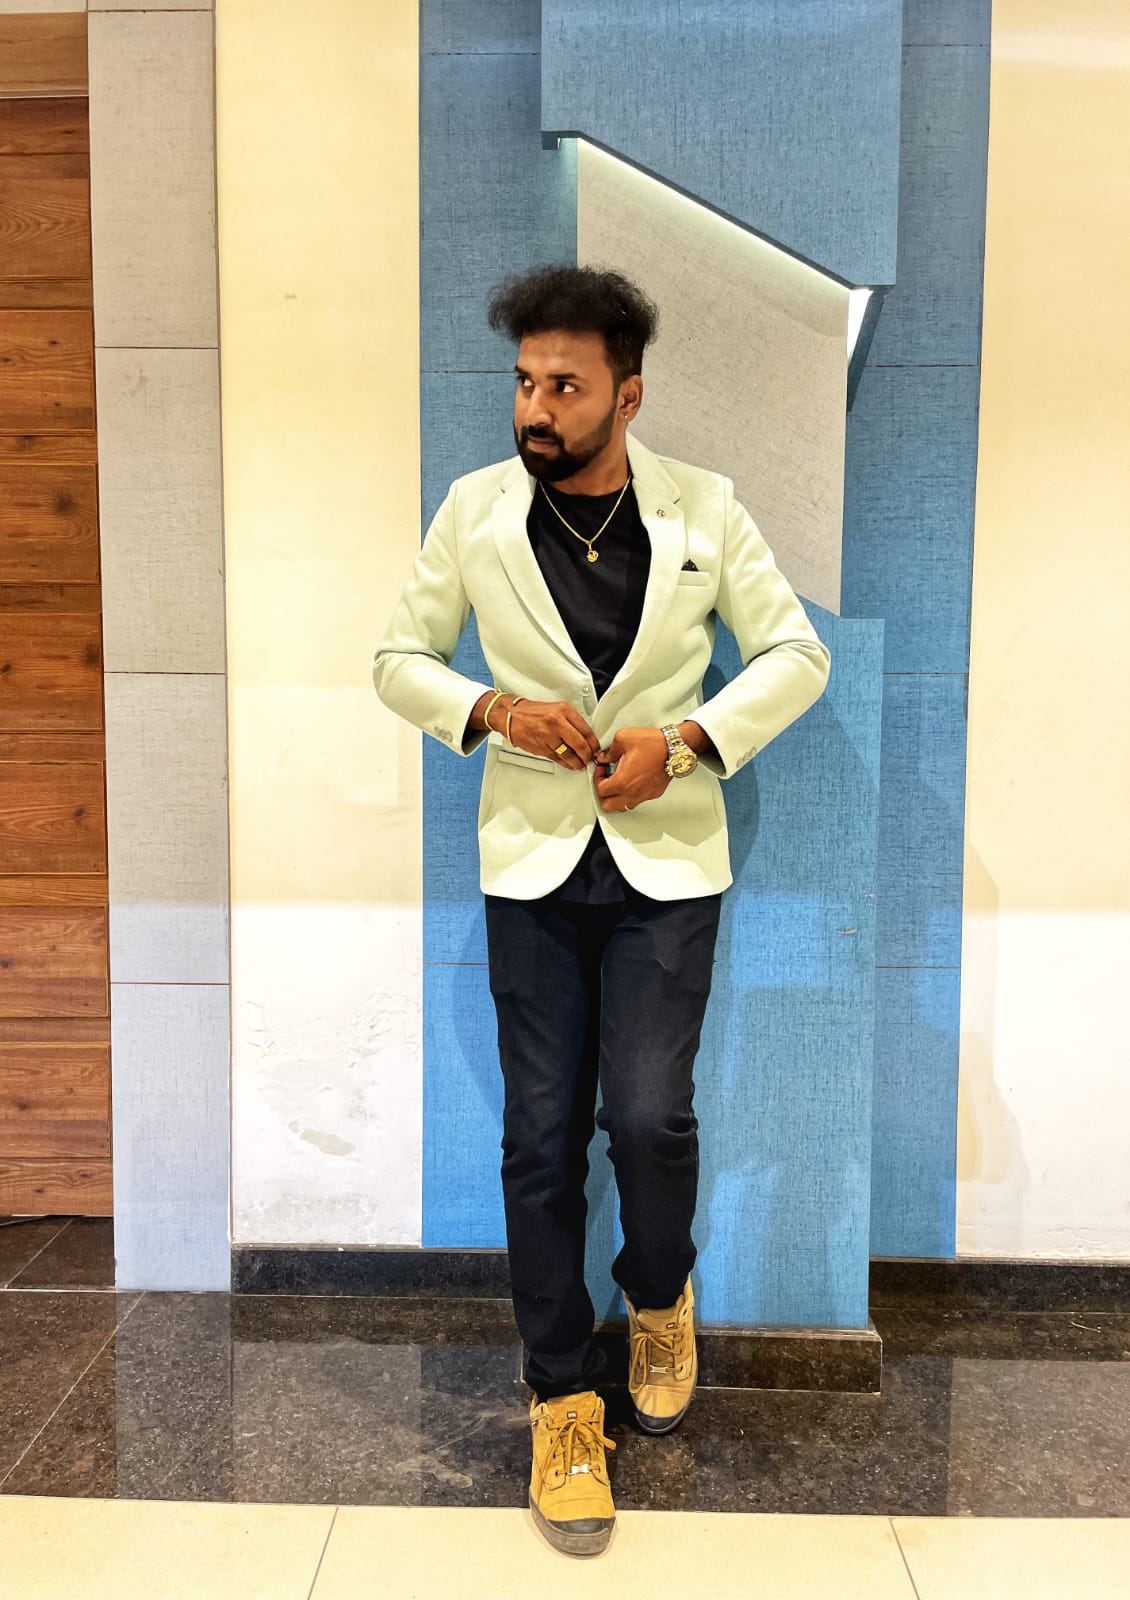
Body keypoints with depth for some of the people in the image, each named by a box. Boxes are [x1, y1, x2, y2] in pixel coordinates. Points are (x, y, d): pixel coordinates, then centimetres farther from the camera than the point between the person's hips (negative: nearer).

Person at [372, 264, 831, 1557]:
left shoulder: (703, 507, -2)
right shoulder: (474, 509, 0)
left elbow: (796, 653, 3)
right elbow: (399, 657, 7)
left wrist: (690, 739, -12)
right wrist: (490, 711, -13)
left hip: (667, 857, -1)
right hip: (531, 859, 1)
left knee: (648, 1113, -7)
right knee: (541, 1134, 4)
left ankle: (659, 1294, 30)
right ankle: (563, 1399, 24)